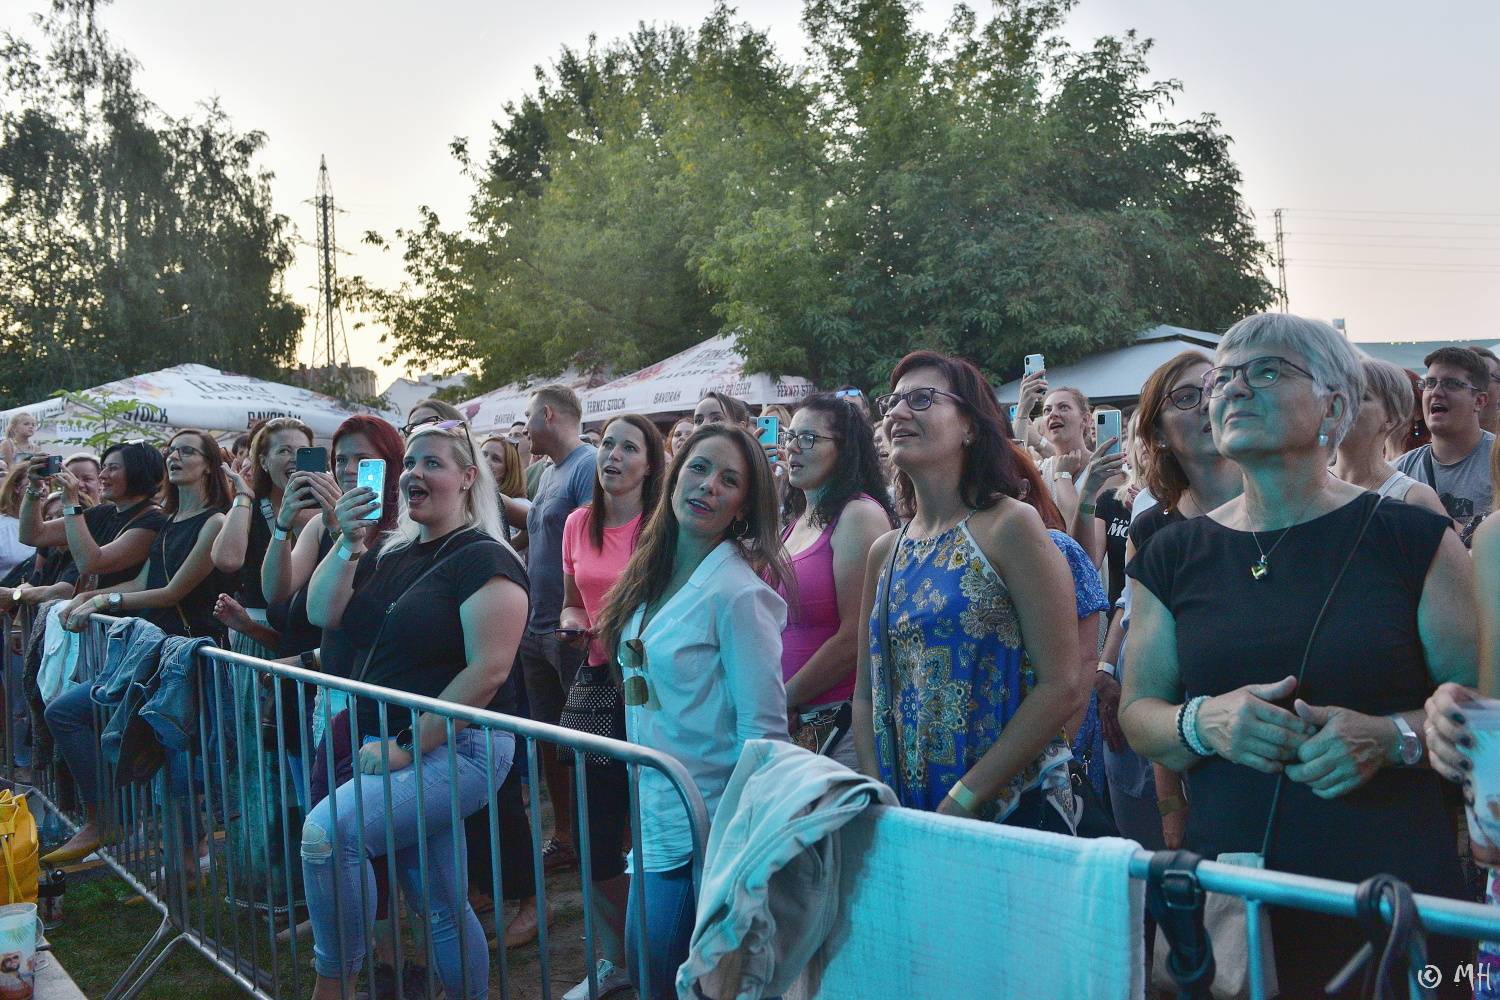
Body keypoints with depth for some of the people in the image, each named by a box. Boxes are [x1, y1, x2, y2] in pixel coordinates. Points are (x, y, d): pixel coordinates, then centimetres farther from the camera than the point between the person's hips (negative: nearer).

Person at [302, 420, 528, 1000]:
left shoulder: (484, 559, -11)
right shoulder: (390, 552, 14)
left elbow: (487, 670, -19)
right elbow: (321, 614, 8)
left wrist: (408, 747, -18)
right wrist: (349, 543, -5)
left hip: (457, 748, -8)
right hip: (394, 748, 8)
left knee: (328, 831, -22)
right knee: (441, 906, 12)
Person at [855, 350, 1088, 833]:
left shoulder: (1009, 526, -10)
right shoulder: (885, 552, 6)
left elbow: (1065, 688, -15)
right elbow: (867, 693, 10)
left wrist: (965, 799, -16)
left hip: (1011, 811, -5)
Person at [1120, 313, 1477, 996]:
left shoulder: (1411, 539, -2)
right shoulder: (1175, 556, 5)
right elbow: (1136, 713, 6)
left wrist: (1391, 736, -21)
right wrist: (1204, 723, -15)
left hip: (1390, 892, -2)